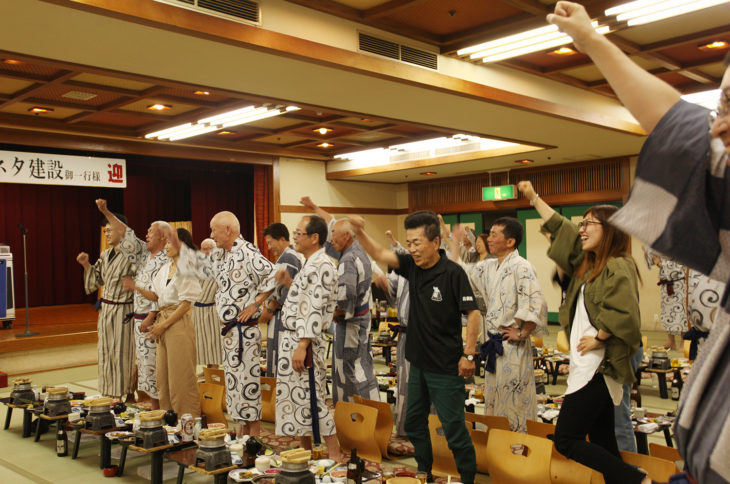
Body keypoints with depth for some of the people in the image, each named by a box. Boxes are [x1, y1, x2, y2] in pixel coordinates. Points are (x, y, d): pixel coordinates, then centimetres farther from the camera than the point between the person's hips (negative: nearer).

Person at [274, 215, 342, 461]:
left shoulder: (321, 265, -17)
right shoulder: (311, 264, 15)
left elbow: (316, 310, -23)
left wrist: (302, 346, -25)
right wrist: (289, 283, 8)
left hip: (305, 341, -10)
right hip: (292, 339, 10)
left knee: (310, 400, -5)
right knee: (296, 397, 16)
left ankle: (335, 456, 5)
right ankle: (305, 452, 29)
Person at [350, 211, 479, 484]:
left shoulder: (452, 272, -17)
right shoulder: (412, 266, 1)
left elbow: (472, 313, -16)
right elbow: (378, 254, 4)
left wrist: (468, 354, -17)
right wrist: (359, 233, -13)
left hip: (446, 367, -7)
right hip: (419, 362, 8)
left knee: (453, 428, 1)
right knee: (414, 423, 19)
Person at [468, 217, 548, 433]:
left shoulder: (521, 268, -17)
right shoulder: (487, 267, 8)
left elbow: (537, 305, -24)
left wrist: (521, 334, -16)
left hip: (513, 347, -8)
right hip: (493, 343, 8)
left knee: (513, 402, 2)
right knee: (493, 400, 18)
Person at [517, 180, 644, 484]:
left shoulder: (617, 267, -14)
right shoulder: (590, 264, 13)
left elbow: (624, 314, -28)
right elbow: (561, 228, 21)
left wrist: (598, 338, -16)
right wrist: (534, 198, 23)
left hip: (596, 369, -9)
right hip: (590, 368, 9)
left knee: (566, 440, -6)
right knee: (602, 442, 12)